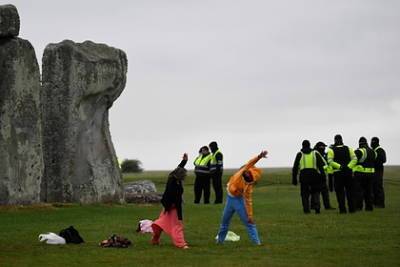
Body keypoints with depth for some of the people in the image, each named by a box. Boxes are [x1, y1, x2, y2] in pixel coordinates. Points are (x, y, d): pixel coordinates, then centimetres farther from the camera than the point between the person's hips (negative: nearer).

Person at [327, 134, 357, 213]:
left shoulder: (331, 150, -2)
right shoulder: (348, 149, 6)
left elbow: (330, 161, -14)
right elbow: (354, 159, -4)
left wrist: (339, 166, -17)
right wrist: (349, 166, -8)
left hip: (337, 173, -2)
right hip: (348, 172, 2)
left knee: (340, 192, 2)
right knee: (350, 191, 10)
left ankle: (342, 209, -1)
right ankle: (351, 208, 10)